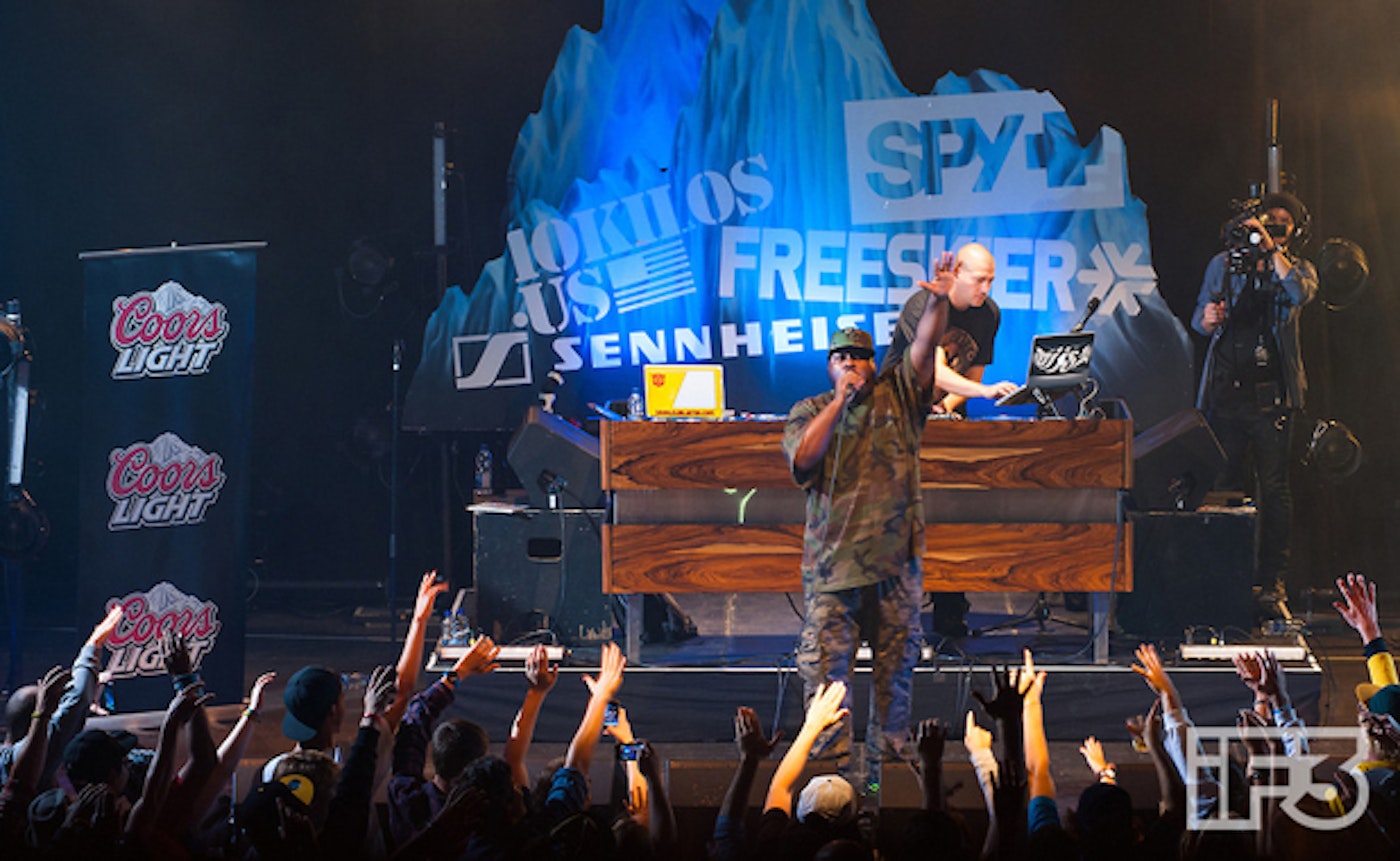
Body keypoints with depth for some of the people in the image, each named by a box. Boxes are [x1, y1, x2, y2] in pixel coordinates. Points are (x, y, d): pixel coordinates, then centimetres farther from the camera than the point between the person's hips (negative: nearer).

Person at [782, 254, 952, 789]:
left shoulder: (898, 397, 12)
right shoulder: (810, 411, 11)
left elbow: (924, 346, -3)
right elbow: (801, 460, -8)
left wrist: (939, 301, -20)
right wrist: (840, 402, -9)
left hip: (895, 562, 1)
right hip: (832, 563, -1)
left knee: (896, 668, 5)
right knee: (825, 668, -6)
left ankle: (885, 764, 14)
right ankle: (832, 766, 1)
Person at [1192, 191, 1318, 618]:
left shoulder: (1298, 269, 9)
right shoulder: (1223, 264, 14)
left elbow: (1301, 293, -15)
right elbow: (1198, 320, 18)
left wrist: (1271, 247, -16)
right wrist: (1207, 320, -5)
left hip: (1271, 394, -1)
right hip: (1225, 388, 2)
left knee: (1274, 488, -4)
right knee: (1222, 483, 0)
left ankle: (1272, 583, 1)